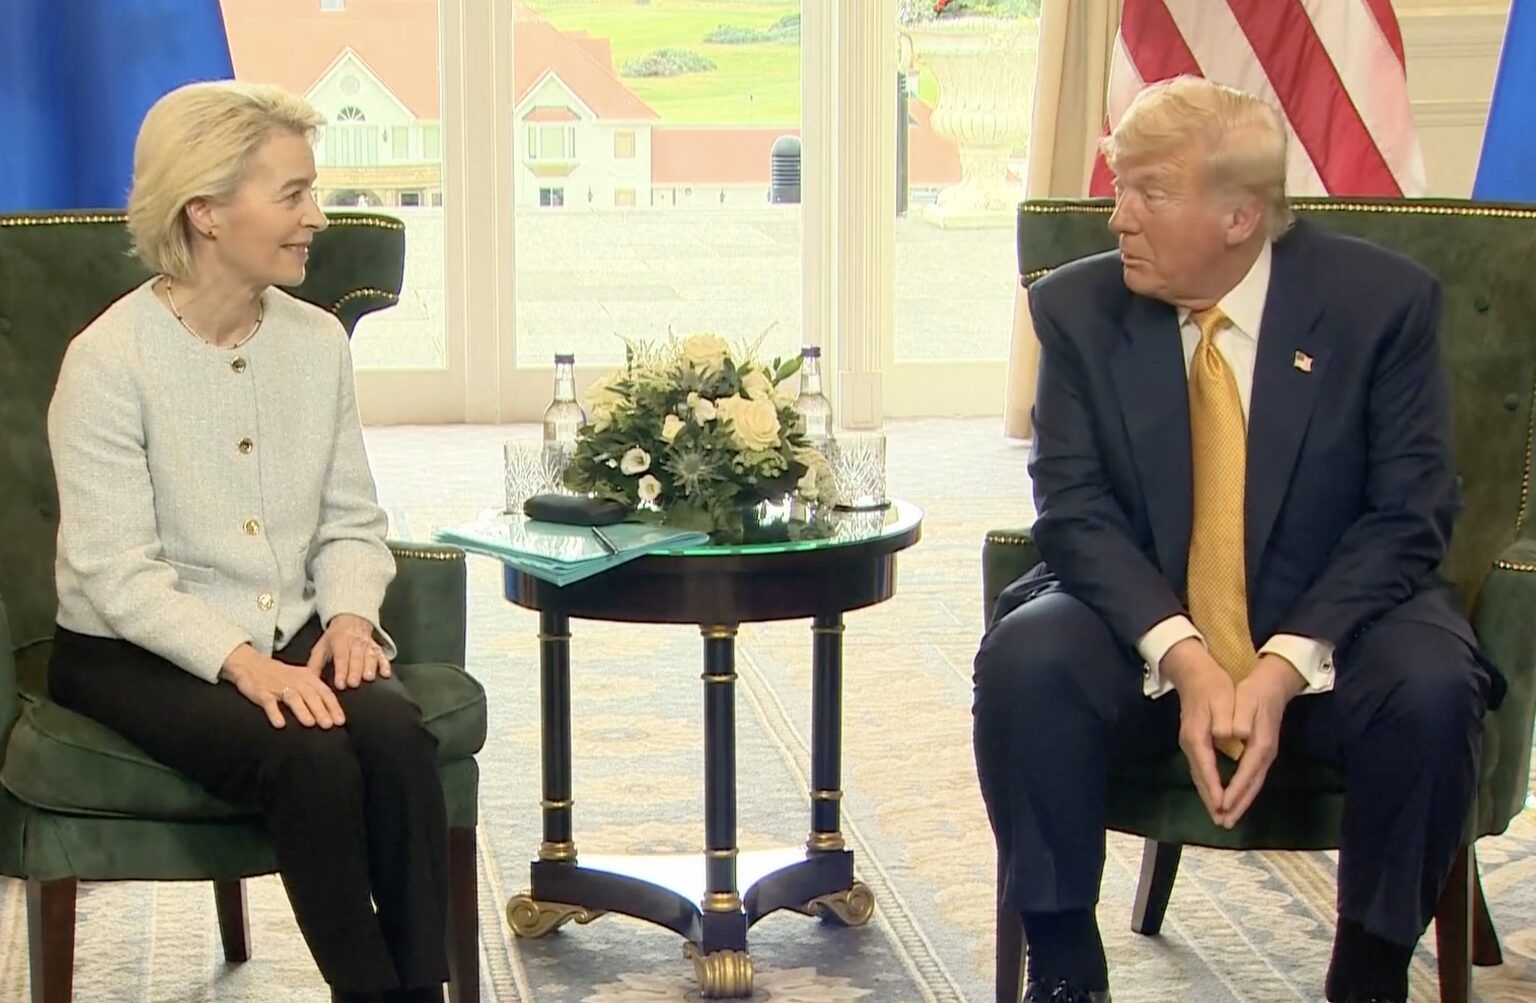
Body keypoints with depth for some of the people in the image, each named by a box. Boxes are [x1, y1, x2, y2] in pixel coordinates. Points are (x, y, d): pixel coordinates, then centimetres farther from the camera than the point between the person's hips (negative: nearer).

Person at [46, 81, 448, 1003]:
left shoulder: (318, 340, 3)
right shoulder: (110, 358, -13)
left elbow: (353, 521, 9)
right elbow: (116, 573, -17)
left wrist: (349, 614, -12)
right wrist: (242, 661, -28)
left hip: (291, 635, 5)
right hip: (137, 653, -5)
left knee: (397, 735, -26)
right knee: (312, 760, -30)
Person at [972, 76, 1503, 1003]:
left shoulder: (1382, 300, -7)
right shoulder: (1077, 308, -2)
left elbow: (1408, 515, -9)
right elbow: (1075, 509, -8)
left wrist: (1286, 666, -24)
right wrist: (1181, 655, -25)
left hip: (1330, 625, -1)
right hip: (1145, 635, 1)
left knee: (1430, 690, -31)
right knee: (1024, 662, -28)